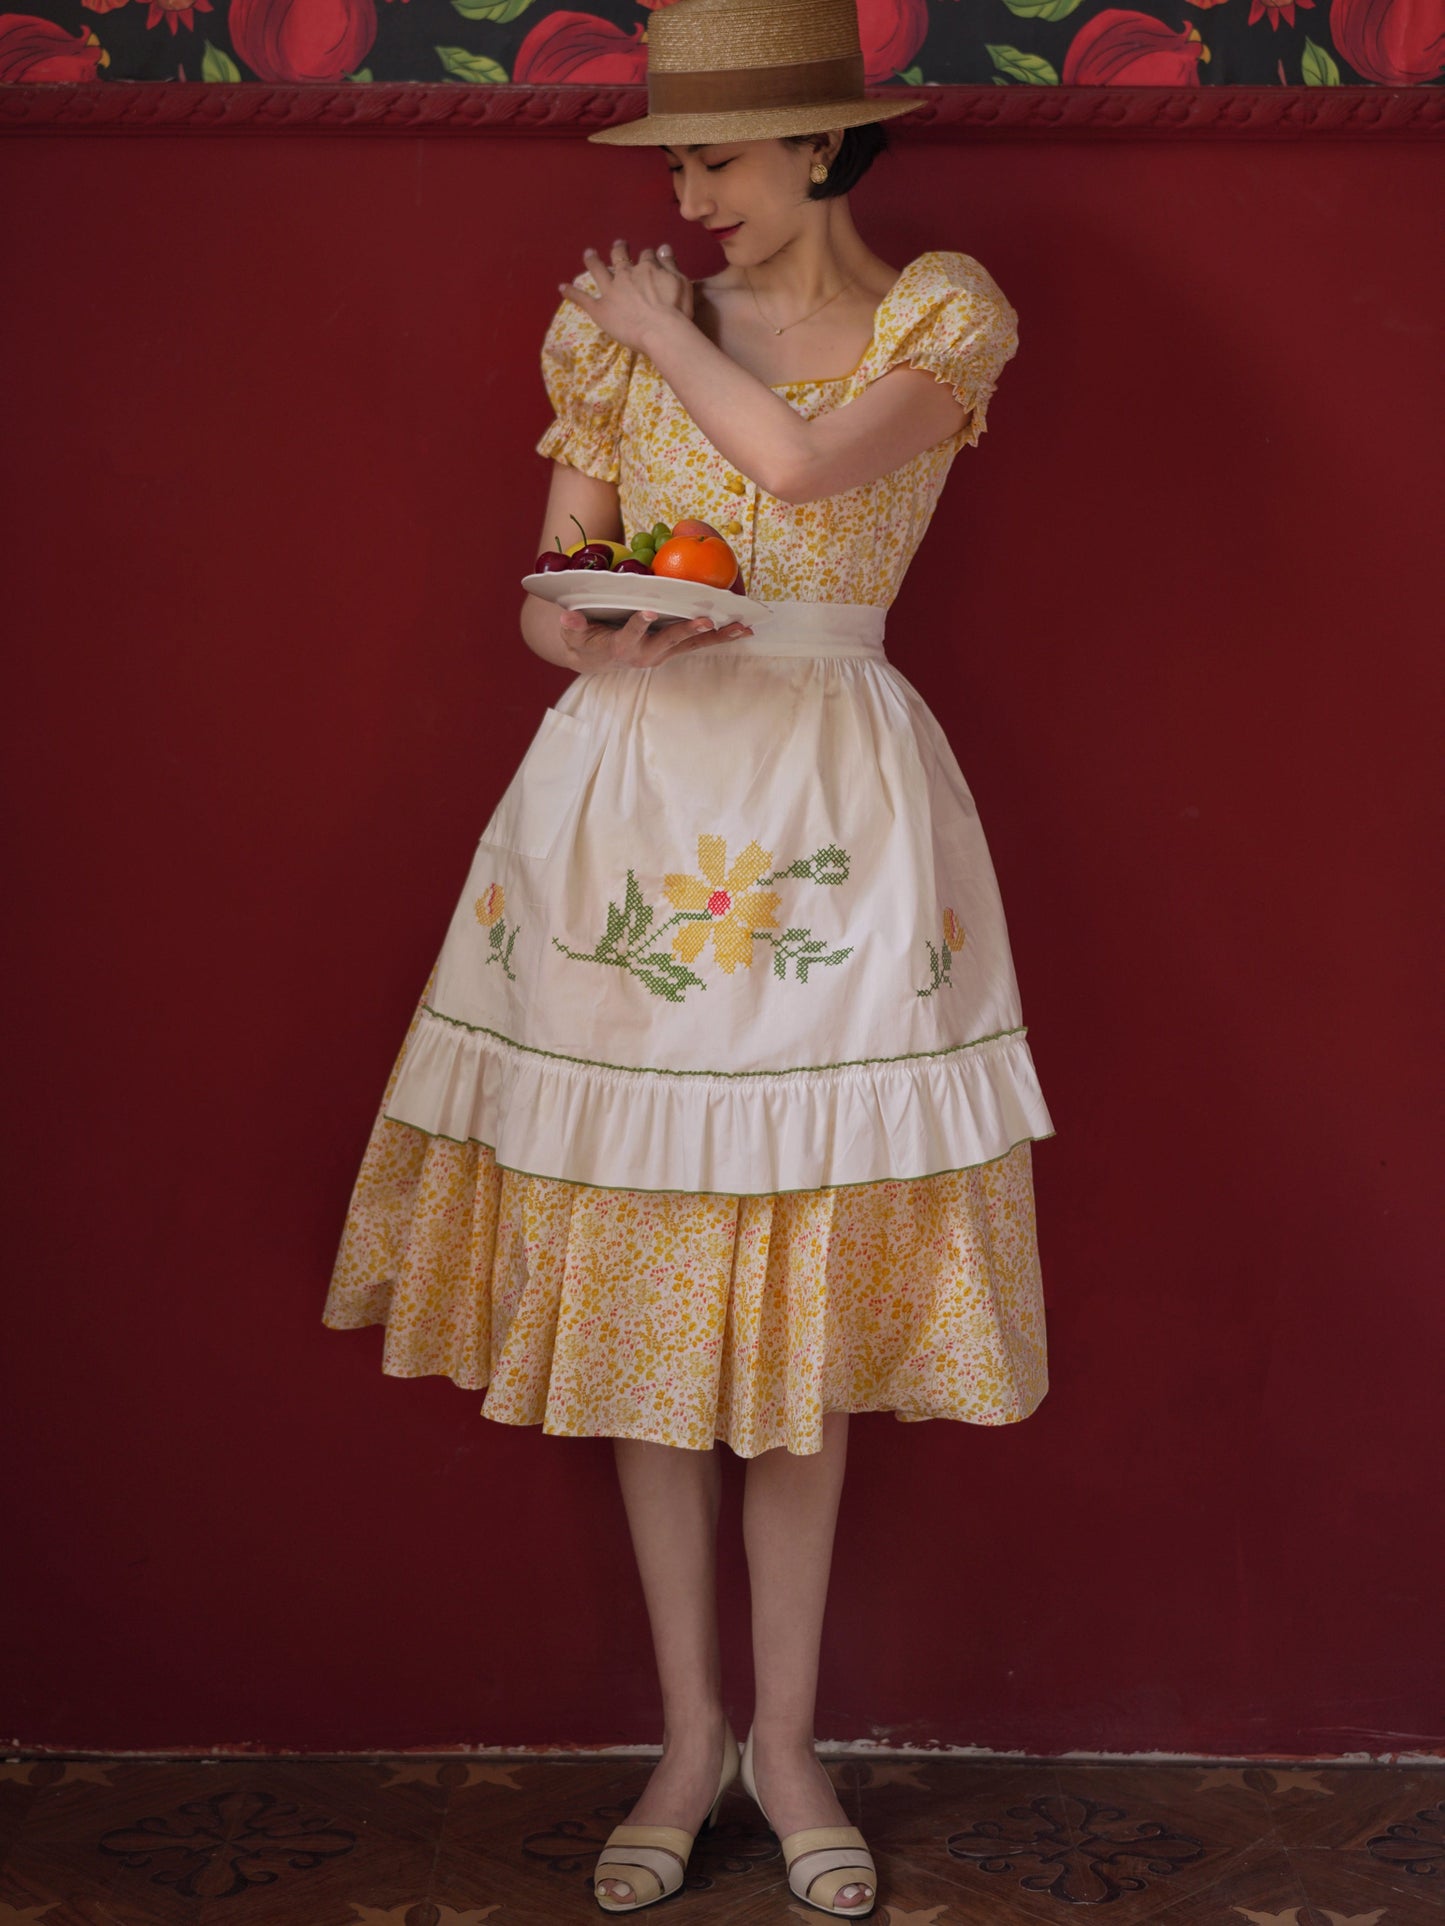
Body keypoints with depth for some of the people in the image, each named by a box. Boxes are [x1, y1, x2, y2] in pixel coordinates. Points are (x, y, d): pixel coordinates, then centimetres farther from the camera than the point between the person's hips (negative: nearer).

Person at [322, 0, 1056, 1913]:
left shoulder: (945, 313, 1)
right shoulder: (614, 327, 9)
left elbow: (804, 461, -18)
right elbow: (547, 599, 9)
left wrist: (665, 329, -3)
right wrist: (601, 637, -13)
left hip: (831, 814, -2)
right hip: (631, 800, 3)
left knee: (806, 1289, 2)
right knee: (640, 1283, 4)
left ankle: (787, 1737, 18)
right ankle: (692, 1733, 18)